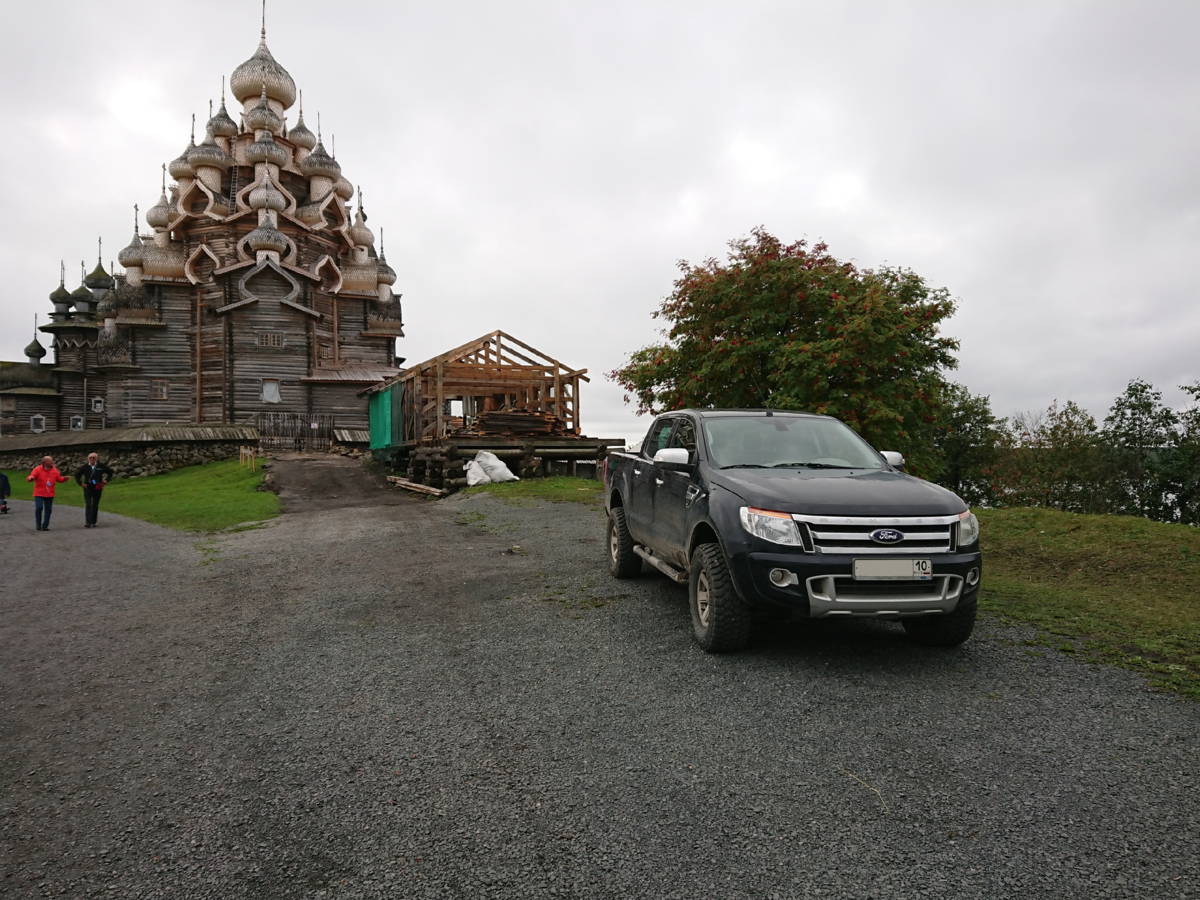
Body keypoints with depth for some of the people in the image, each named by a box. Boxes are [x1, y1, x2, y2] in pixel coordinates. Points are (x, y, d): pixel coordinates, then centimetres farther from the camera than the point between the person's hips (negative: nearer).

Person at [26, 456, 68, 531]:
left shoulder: (54, 470, 7)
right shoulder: (37, 469, -5)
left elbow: (59, 479, 14)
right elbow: (30, 477, -14)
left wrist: (65, 478, -6)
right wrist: (31, 478, -37)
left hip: (49, 494, 4)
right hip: (39, 494, -4)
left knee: (48, 509, 4)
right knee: (39, 507, -15)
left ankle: (45, 526, 12)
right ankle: (38, 525, 2)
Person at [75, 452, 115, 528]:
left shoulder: (101, 466, -1)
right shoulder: (85, 467, -2)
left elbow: (110, 472, 14)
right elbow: (77, 474, 12)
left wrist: (106, 480, 3)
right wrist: (80, 483, 1)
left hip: (97, 488, 1)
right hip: (87, 489, -1)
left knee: (95, 506, 7)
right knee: (88, 505, -9)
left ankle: (93, 522, 15)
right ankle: (87, 522, -13)